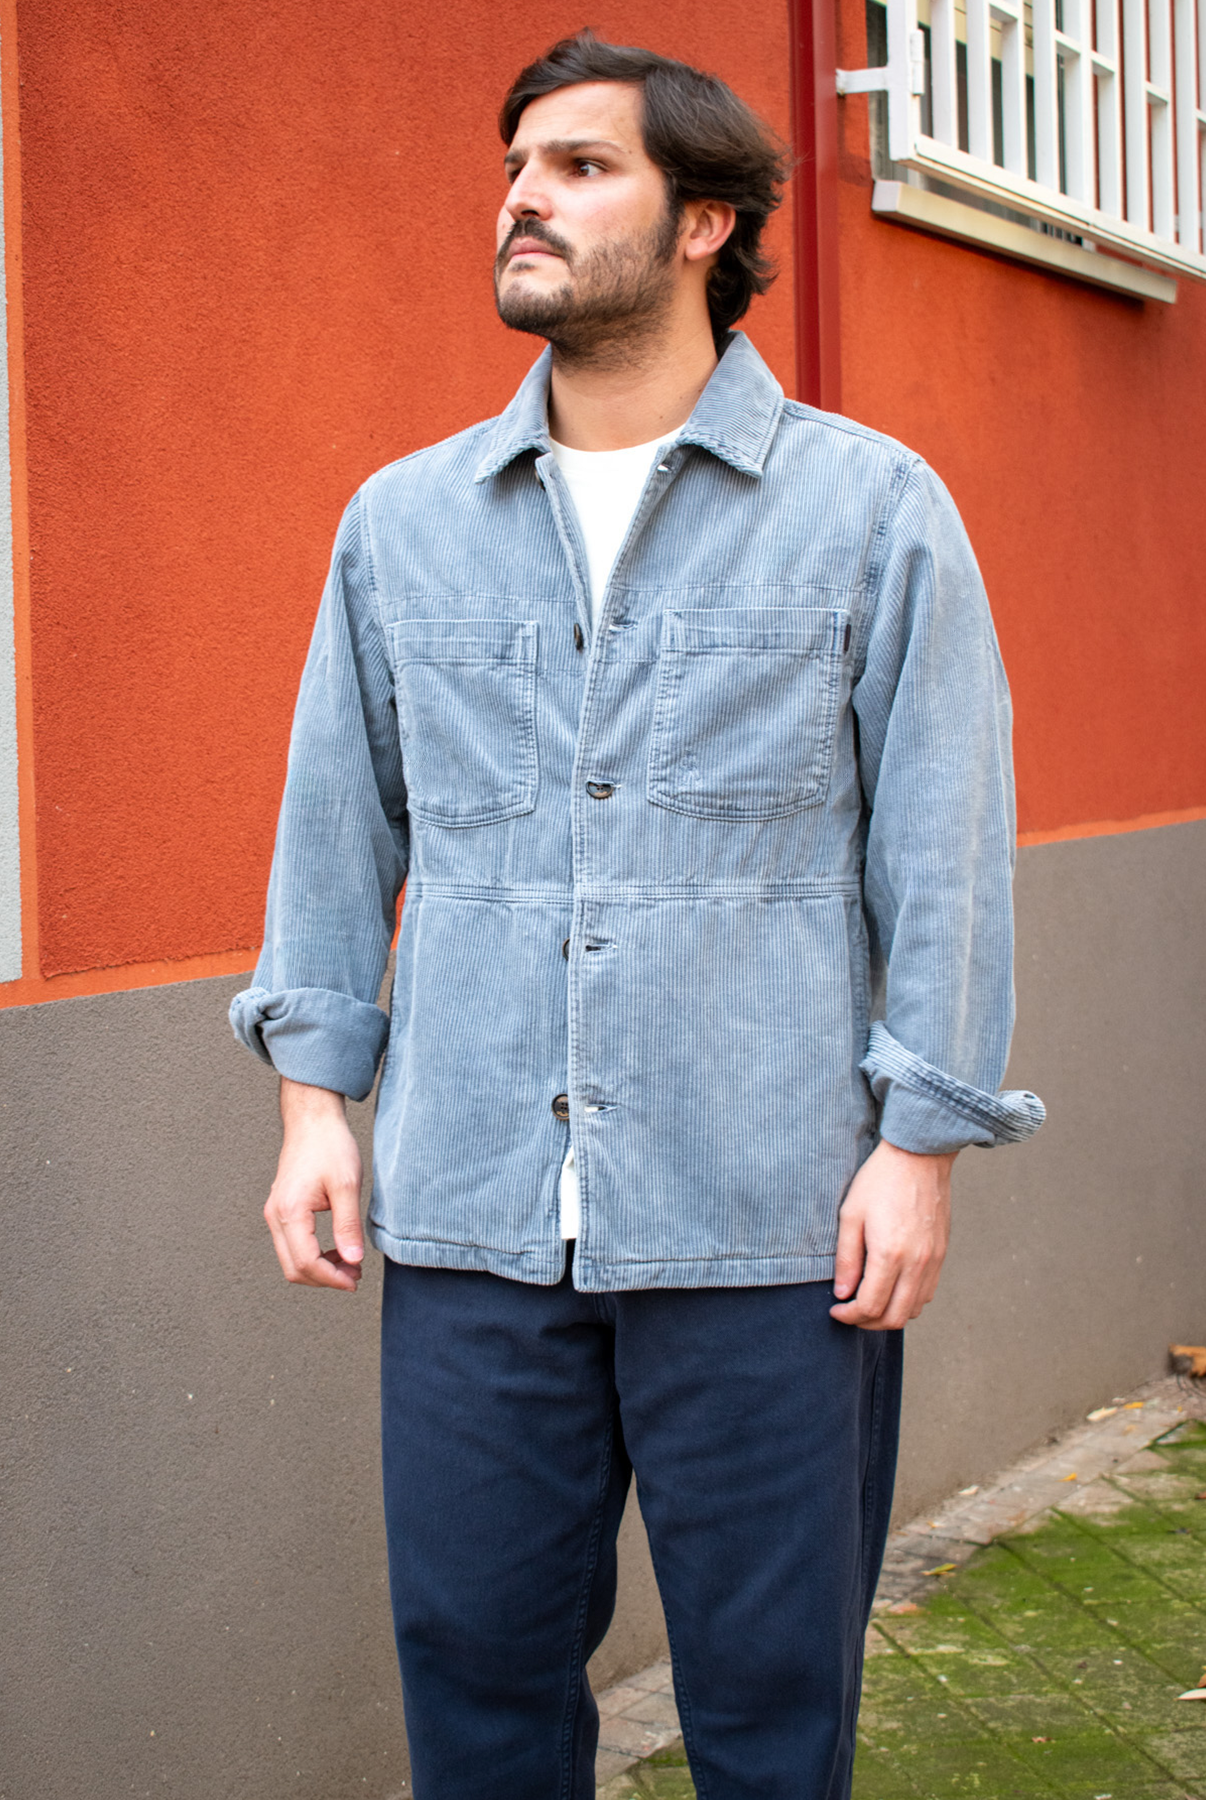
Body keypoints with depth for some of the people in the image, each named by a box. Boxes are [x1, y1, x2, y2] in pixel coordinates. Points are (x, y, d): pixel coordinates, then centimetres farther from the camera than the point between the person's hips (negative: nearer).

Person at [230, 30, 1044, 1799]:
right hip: (465, 1216, 3)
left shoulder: (873, 508, 2)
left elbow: (944, 852, 0)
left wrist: (923, 1140, -5)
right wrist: (315, 1093, 8)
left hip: (766, 1228, -2)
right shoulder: (401, 522, 10)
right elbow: (338, 827, 15)